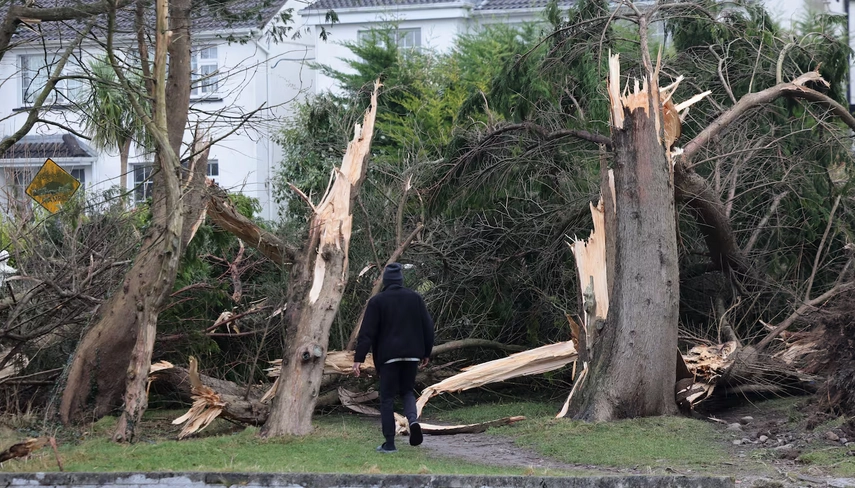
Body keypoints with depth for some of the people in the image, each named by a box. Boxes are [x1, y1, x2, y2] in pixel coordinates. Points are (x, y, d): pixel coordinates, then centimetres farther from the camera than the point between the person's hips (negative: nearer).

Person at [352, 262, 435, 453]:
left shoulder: (377, 301, -4)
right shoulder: (415, 298, 5)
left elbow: (367, 332, -9)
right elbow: (428, 327, 7)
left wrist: (359, 358, -8)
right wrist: (426, 353, 17)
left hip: (387, 356, -3)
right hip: (412, 355, 3)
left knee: (387, 398, 3)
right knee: (407, 391, 19)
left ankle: (389, 443, 1)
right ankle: (413, 419, -12)